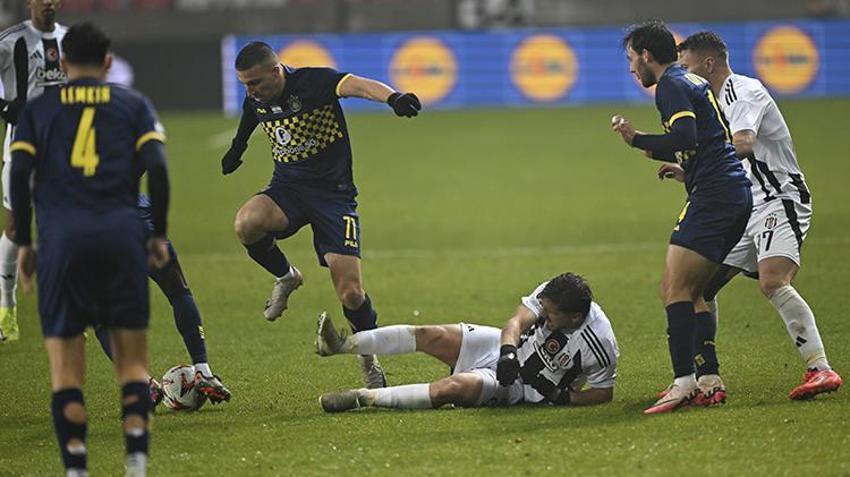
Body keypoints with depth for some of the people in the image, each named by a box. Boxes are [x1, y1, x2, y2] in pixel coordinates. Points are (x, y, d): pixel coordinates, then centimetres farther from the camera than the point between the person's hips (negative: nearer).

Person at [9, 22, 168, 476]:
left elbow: (19, 174, 3)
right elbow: (156, 168, 2)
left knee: (65, 367, 3)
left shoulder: (38, 108, 15)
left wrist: (23, 243, 10)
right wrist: (158, 234, 10)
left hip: (60, 239, 0)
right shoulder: (133, 104, 15)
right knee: (132, 360, 7)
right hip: (121, 235, 0)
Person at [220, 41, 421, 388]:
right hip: (287, 187, 4)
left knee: (351, 294, -12)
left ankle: (370, 360, 16)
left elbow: (357, 85, -38)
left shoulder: (313, 82, -18)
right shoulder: (255, 102, 1)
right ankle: (285, 277, 1)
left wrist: (392, 97, -58)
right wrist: (236, 151, 46)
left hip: (333, 192, -4)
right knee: (246, 223, -31)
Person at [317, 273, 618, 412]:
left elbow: (603, 393, -14)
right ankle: (342, 344, -9)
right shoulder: (548, 295, -15)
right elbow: (517, 322, -20)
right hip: (508, 348, 5)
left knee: (453, 387, -29)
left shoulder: (599, 346, -27)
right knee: (433, 336, -12)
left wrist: (563, 398, -28)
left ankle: (362, 398, -26)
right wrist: (508, 353, -40)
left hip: (520, 387, -5)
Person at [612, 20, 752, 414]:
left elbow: (686, 138, -20)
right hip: (736, 193, 10)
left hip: (713, 194, -10)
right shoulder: (693, 82, 24)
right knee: (688, 292, 13)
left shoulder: (671, 85, -6)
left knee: (675, 289, -15)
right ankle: (709, 382, 8)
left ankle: (684, 381, -25)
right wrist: (659, 152, 28)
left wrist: (638, 140, -10)